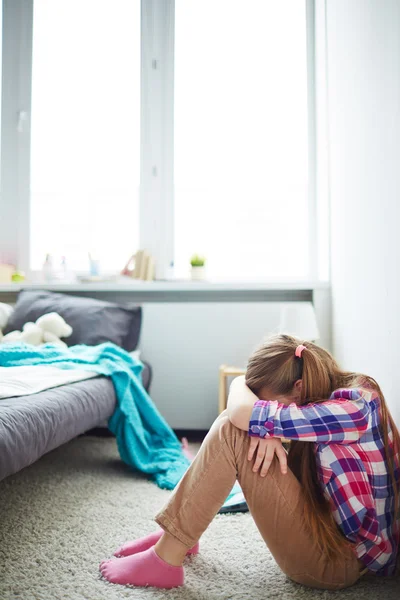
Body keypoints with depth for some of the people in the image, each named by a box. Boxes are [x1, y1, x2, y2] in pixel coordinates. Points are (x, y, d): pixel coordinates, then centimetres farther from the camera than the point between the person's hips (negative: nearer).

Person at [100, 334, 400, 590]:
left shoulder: (355, 405, -25)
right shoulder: (332, 393, 2)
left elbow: (243, 412, -31)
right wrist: (267, 426, -20)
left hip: (341, 559, -9)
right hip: (327, 522, 9)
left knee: (231, 431, -21)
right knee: (241, 428, 1)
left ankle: (165, 559, -12)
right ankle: (179, 533, 8)